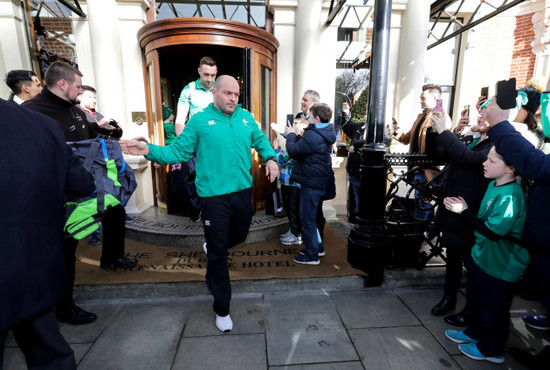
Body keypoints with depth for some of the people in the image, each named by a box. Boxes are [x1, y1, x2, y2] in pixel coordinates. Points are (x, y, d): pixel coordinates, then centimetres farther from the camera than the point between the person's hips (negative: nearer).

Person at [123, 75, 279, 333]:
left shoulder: (246, 118, 7)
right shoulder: (199, 121, -3)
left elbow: (260, 140, 18)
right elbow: (178, 152, -4)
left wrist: (270, 158, 0)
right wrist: (150, 151, -18)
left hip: (243, 192, 5)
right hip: (214, 196, -4)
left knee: (240, 236, 26)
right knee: (218, 256, 6)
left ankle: (212, 246, 61)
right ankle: (222, 309, 25)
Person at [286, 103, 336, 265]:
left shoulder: (313, 135, -23)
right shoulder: (324, 133, 10)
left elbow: (294, 151, -18)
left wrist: (291, 135, -3)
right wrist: (295, 135, 5)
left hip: (312, 183, -10)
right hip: (320, 181, 10)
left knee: (307, 219, 2)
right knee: (311, 216, 22)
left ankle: (312, 256, 15)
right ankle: (317, 247, 35)